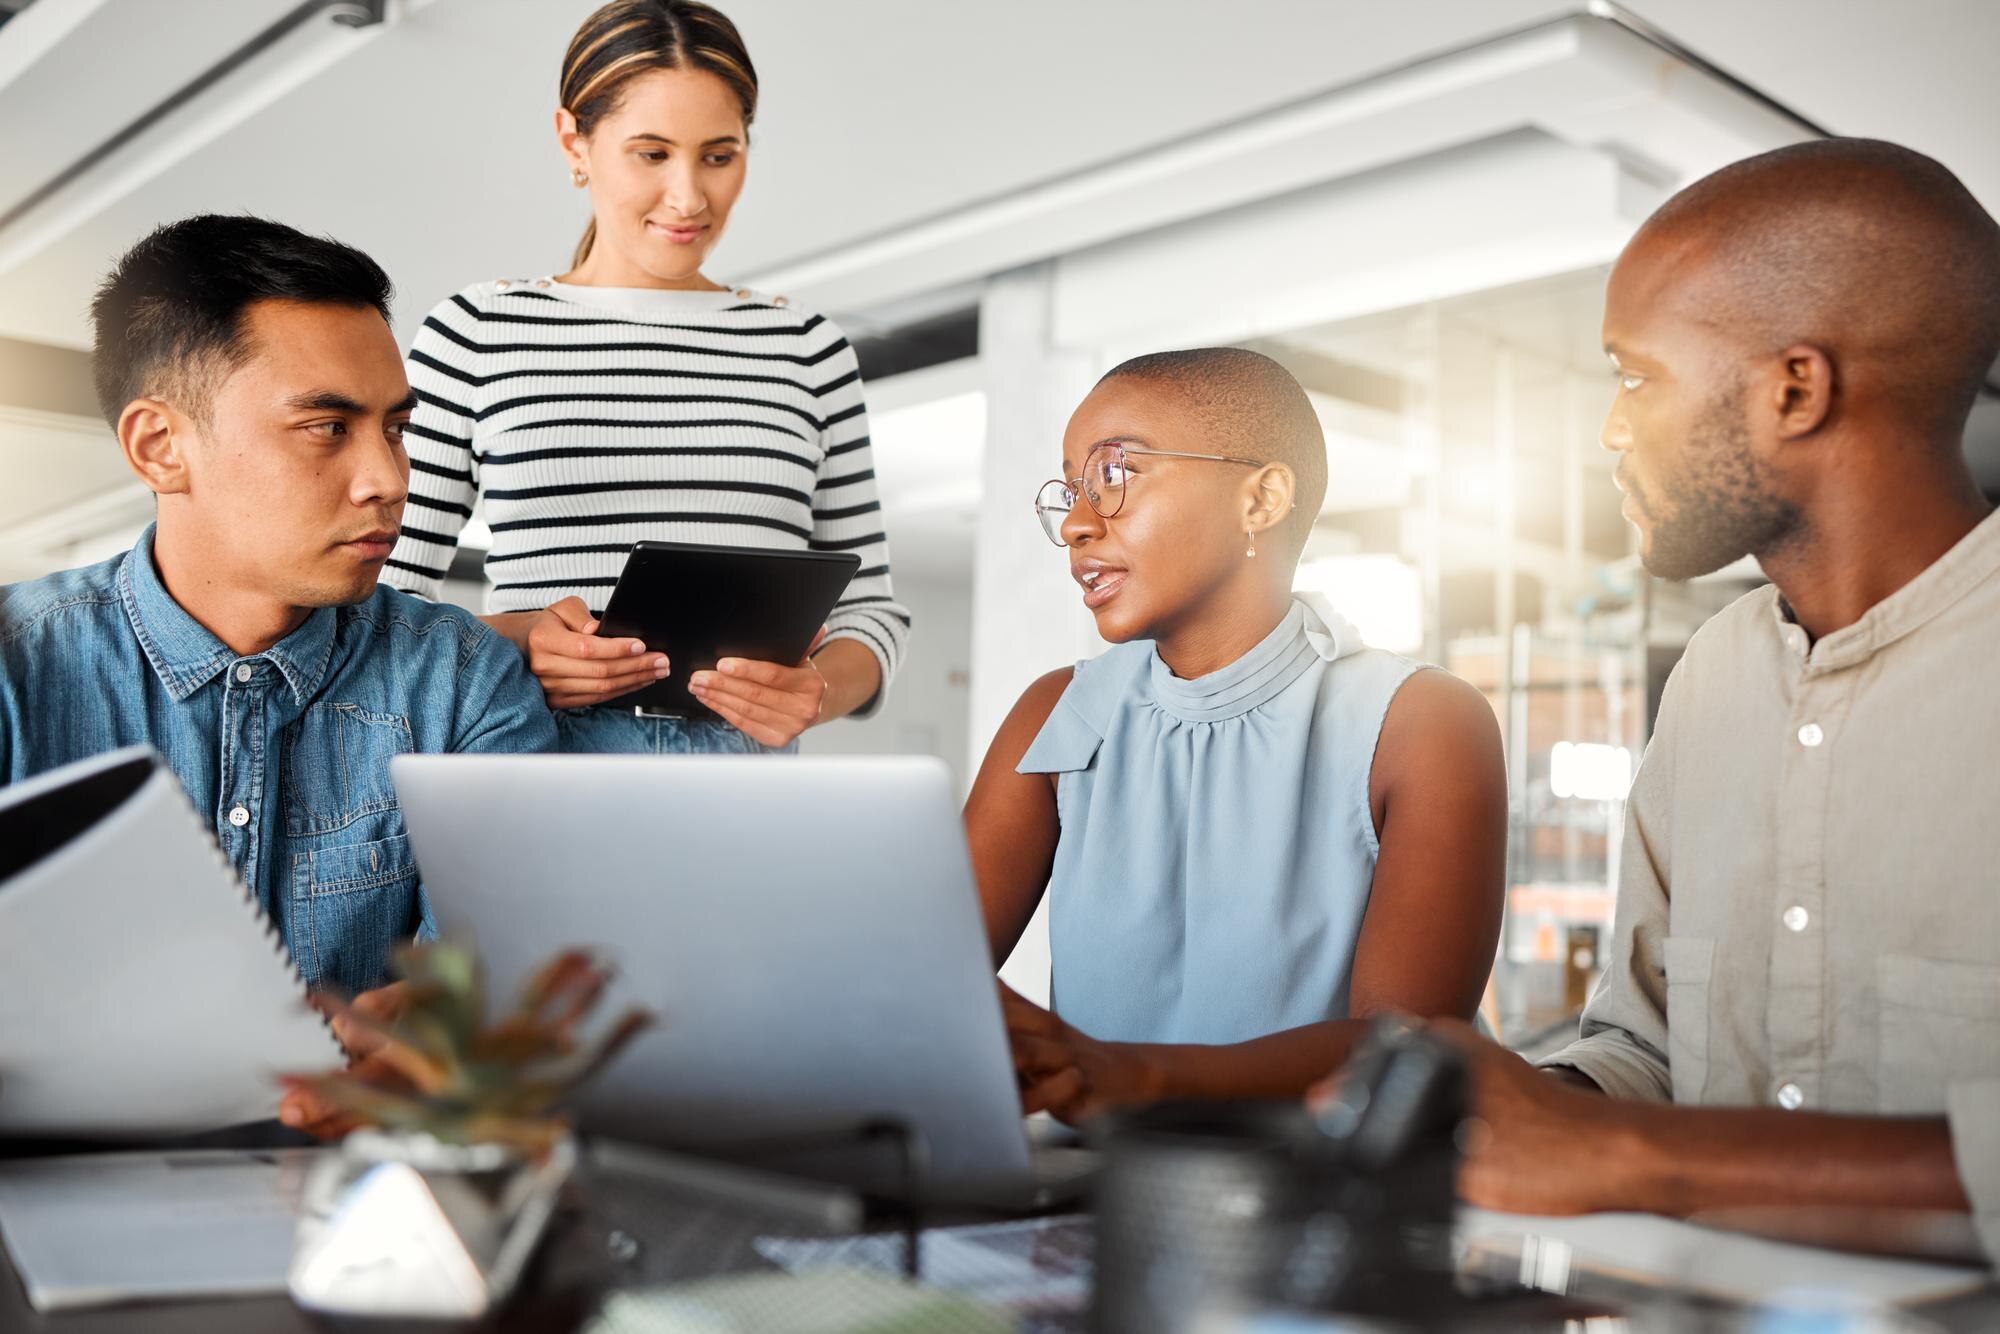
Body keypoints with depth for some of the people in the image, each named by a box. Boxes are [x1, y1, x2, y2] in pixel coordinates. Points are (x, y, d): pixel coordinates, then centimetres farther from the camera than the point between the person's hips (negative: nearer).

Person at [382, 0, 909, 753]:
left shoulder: (807, 351, 12)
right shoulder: (473, 334, 7)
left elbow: (871, 608, 13)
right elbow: (381, 600, 7)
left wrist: (817, 691, -8)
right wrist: (506, 641, -13)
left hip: (745, 763, 2)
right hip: (541, 760, -1)